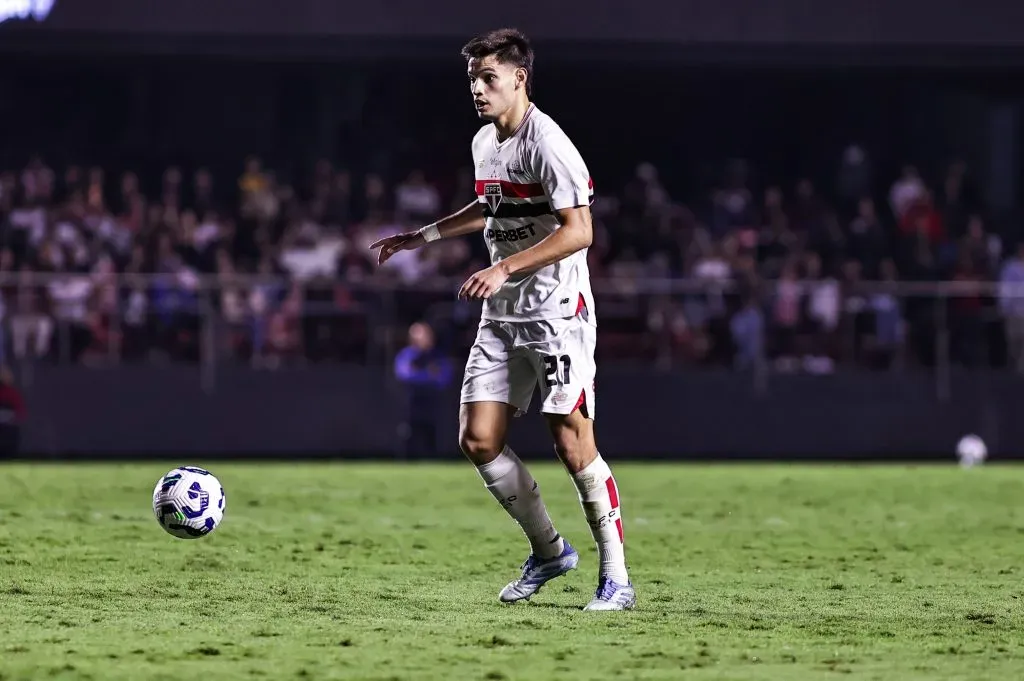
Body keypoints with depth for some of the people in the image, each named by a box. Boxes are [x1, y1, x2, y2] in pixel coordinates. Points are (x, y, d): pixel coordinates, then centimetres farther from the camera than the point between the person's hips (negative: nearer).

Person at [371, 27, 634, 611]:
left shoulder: (547, 143, -15)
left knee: (573, 442, -12)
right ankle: (549, 551, 18)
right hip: (501, 318, 8)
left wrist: (504, 268, -26)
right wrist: (421, 238, 30)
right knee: (478, 439, 1)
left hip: (558, 314, -8)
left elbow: (578, 231, -22)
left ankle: (616, 577, -3)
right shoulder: (484, 143, 12)